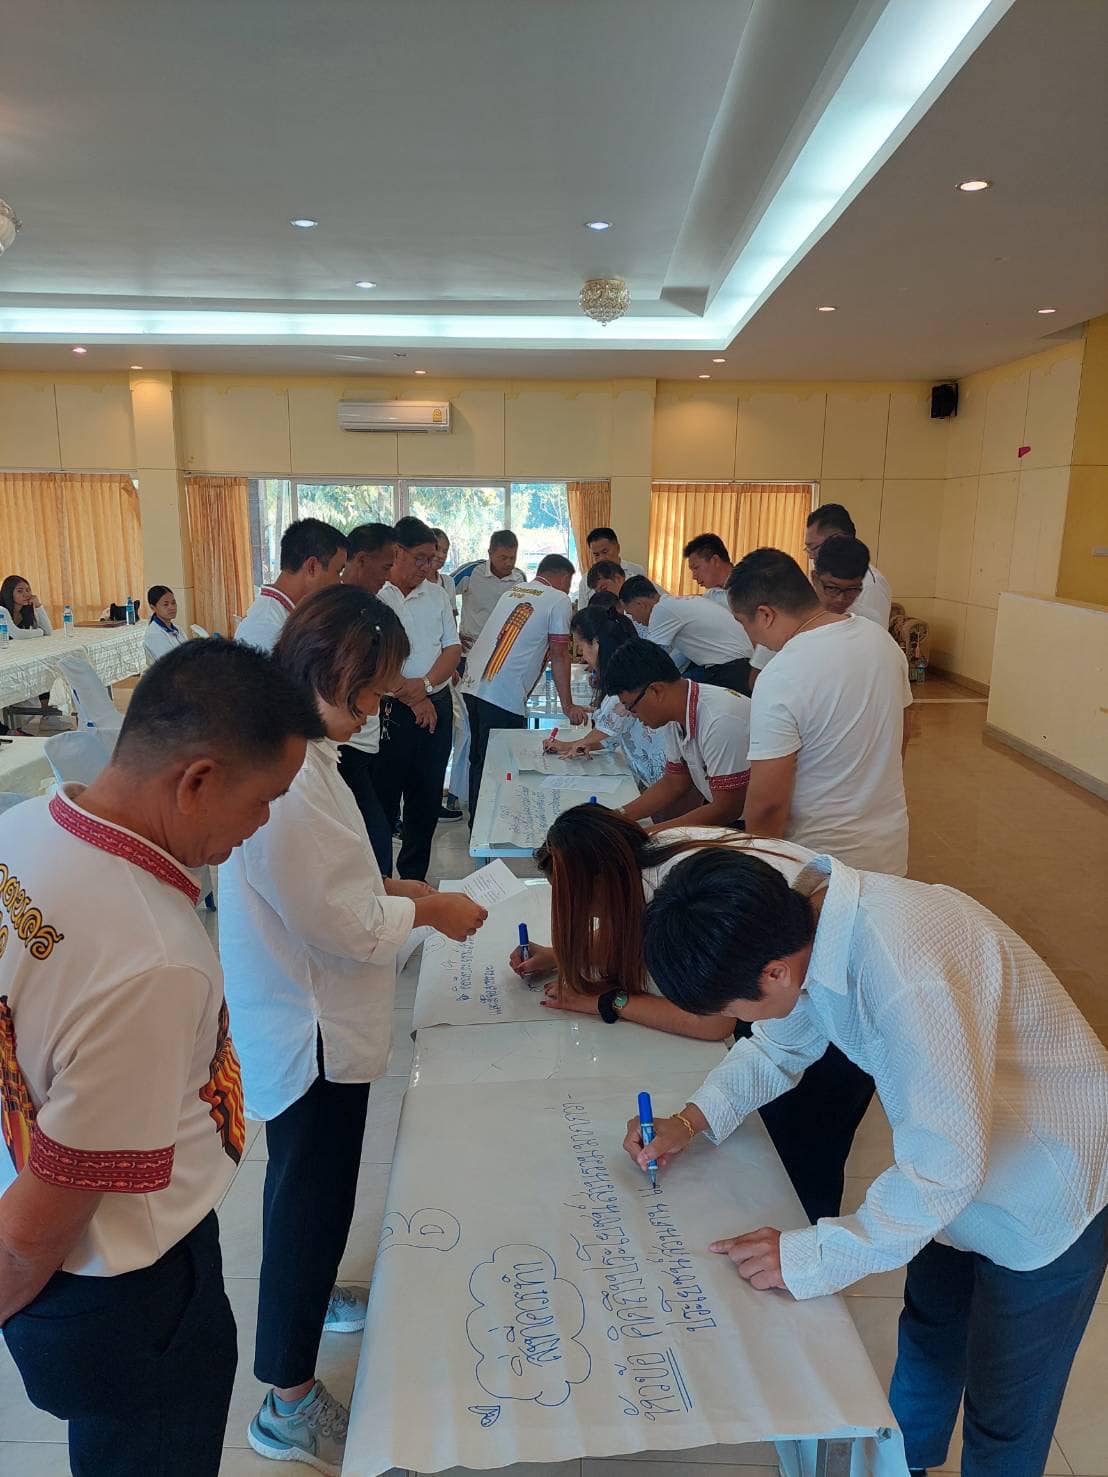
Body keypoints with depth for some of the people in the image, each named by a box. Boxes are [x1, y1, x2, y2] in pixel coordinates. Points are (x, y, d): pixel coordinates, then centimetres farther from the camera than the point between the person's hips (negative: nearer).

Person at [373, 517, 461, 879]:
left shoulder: (435, 593, 10)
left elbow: (453, 648, 7)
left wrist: (425, 685, -11)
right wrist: (414, 700, -12)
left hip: (436, 705, 6)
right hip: (390, 711, -6)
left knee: (427, 796, 14)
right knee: (384, 797, 3)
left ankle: (415, 876, 29)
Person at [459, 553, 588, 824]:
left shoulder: (512, 591, 22)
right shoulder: (559, 600, 1)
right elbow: (559, 656, 0)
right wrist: (568, 706, 6)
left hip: (472, 684, 8)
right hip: (504, 696, -8)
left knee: (479, 760, 18)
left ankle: (476, 825, 29)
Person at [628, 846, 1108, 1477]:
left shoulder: (907, 975, -43)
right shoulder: (802, 923, -16)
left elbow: (946, 1165, -35)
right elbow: (779, 1045, 2)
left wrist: (811, 1258, -28)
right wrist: (691, 1122, -10)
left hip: (1047, 1194, -7)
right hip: (953, 1166, 8)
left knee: (1002, 1416, 13)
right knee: (927, 1336, 29)